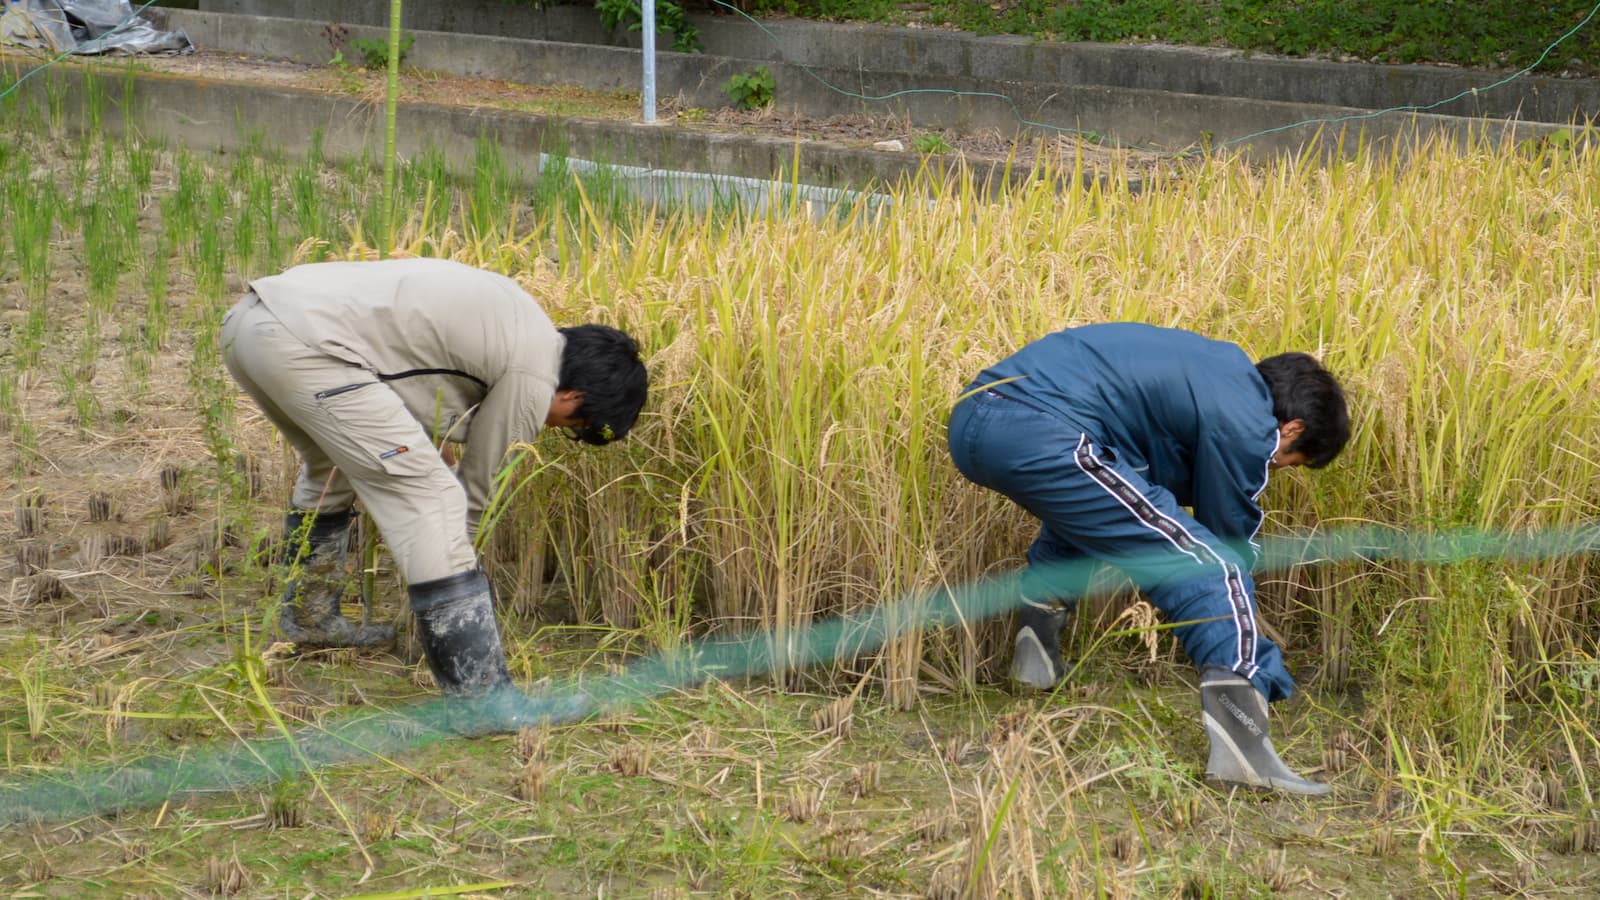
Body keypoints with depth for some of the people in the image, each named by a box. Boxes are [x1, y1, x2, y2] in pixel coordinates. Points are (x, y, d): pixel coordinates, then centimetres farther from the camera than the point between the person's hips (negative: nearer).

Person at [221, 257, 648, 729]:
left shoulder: (514, 317, 23)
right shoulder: (533, 377, -2)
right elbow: (477, 483, 8)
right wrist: (454, 555, 26)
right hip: (305, 344, -10)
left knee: (333, 464, 34)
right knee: (429, 496, -8)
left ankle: (308, 618, 45)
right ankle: (480, 698, -9)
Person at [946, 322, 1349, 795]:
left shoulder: (1226, 367, 29)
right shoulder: (1245, 423, 3)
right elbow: (1230, 539, 12)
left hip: (973, 418, 10)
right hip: (1038, 435, -10)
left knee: (1087, 509, 41)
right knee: (1210, 569, -5)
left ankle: (1035, 650, 31)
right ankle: (1243, 746, -17)